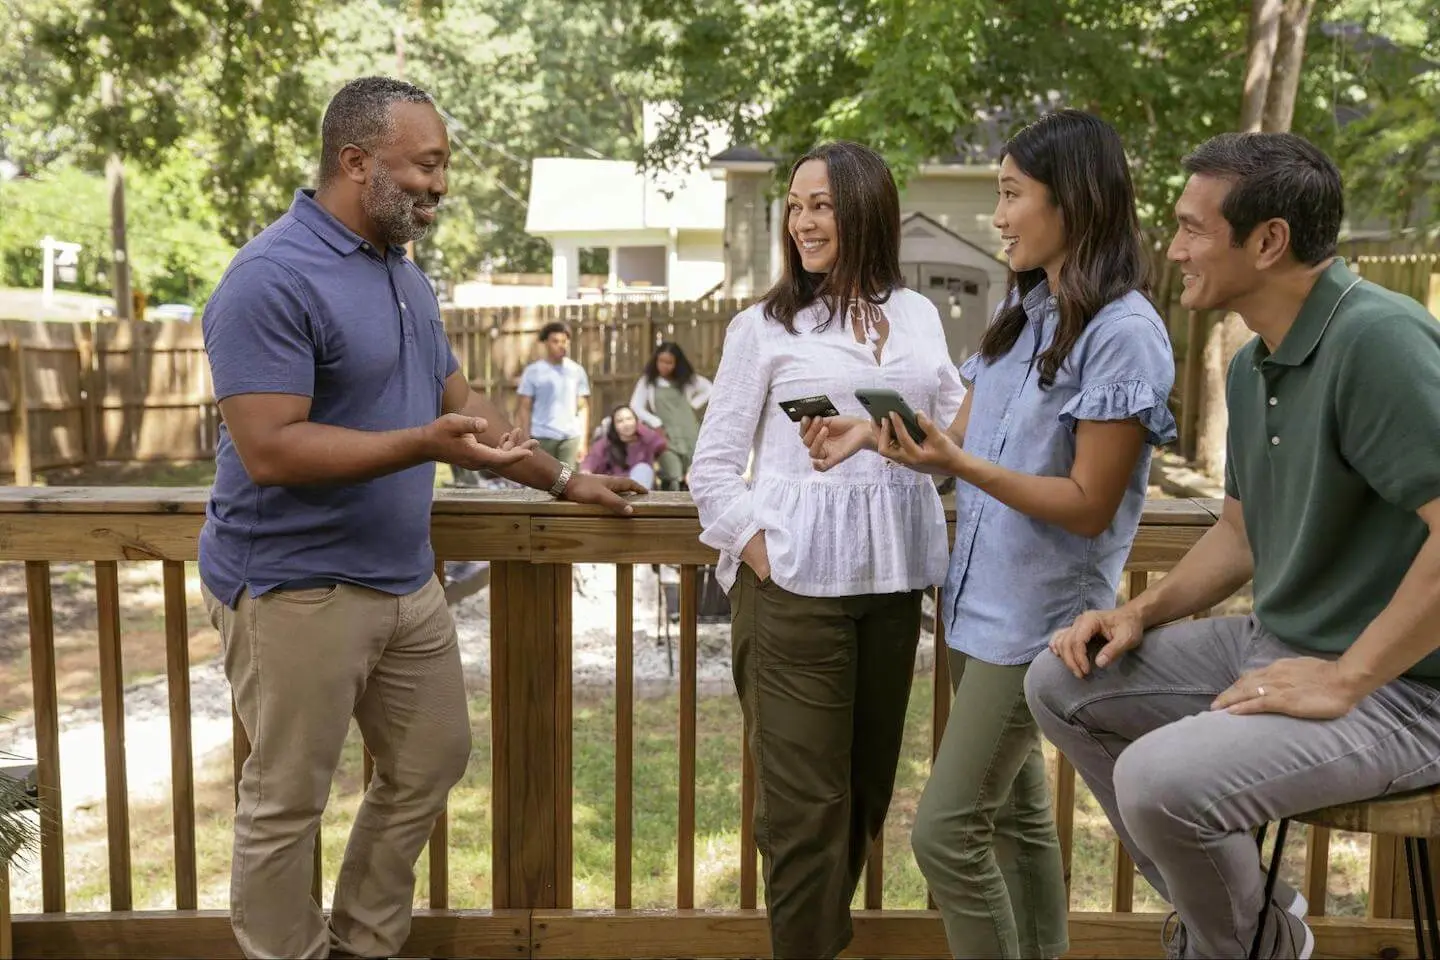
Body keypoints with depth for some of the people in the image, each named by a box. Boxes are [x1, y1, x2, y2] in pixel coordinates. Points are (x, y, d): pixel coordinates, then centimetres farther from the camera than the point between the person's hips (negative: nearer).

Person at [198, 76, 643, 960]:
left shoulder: (405, 273, 9)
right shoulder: (272, 279, -18)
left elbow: (459, 401, 18)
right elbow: (269, 450, -25)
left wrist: (564, 481, 16)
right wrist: (425, 444, -33)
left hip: (406, 579, 9)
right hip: (296, 588, -9)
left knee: (430, 769, 18)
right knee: (287, 804, 6)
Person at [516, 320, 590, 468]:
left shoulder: (577, 371, 7)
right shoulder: (533, 371, 1)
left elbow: (583, 407, 8)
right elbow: (525, 409, 1)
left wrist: (584, 441, 2)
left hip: (571, 436, 2)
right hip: (541, 436, -1)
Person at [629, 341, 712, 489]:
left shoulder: (687, 378, 9)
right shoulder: (647, 381, 3)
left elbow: (709, 389, 19)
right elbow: (635, 406, 0)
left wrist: (694, 404, 6)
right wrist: (656, 424, -7)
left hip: (690, 433, 3)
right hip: (666, 435, -3)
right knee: (672, 480, -19)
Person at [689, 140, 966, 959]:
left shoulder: (918, 316, 10)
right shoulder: (766, 326, 1)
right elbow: (714, 463, -1)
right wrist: (758, 553, -10)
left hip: (892, 576, 4)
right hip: (794, 580, -4)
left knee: (868, 779, 15)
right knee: (806, 793, 0)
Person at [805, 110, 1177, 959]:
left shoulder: (1123, 332, -17)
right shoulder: (1025, 311, 10)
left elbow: (1089, 506, -20)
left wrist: (958, 465, -29)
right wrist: (880, 435, -4)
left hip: (1036, 618, -8)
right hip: (980, 601, 8)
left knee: (947, 832, -6)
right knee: (1016, 810, 17)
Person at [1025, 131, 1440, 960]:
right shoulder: (1253, 365, 7)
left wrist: (1345, 681, -24)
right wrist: (1144, 611, 4)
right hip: (1274, 644, 9)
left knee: (1161, 778, -27)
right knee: (1064, 683, 6)